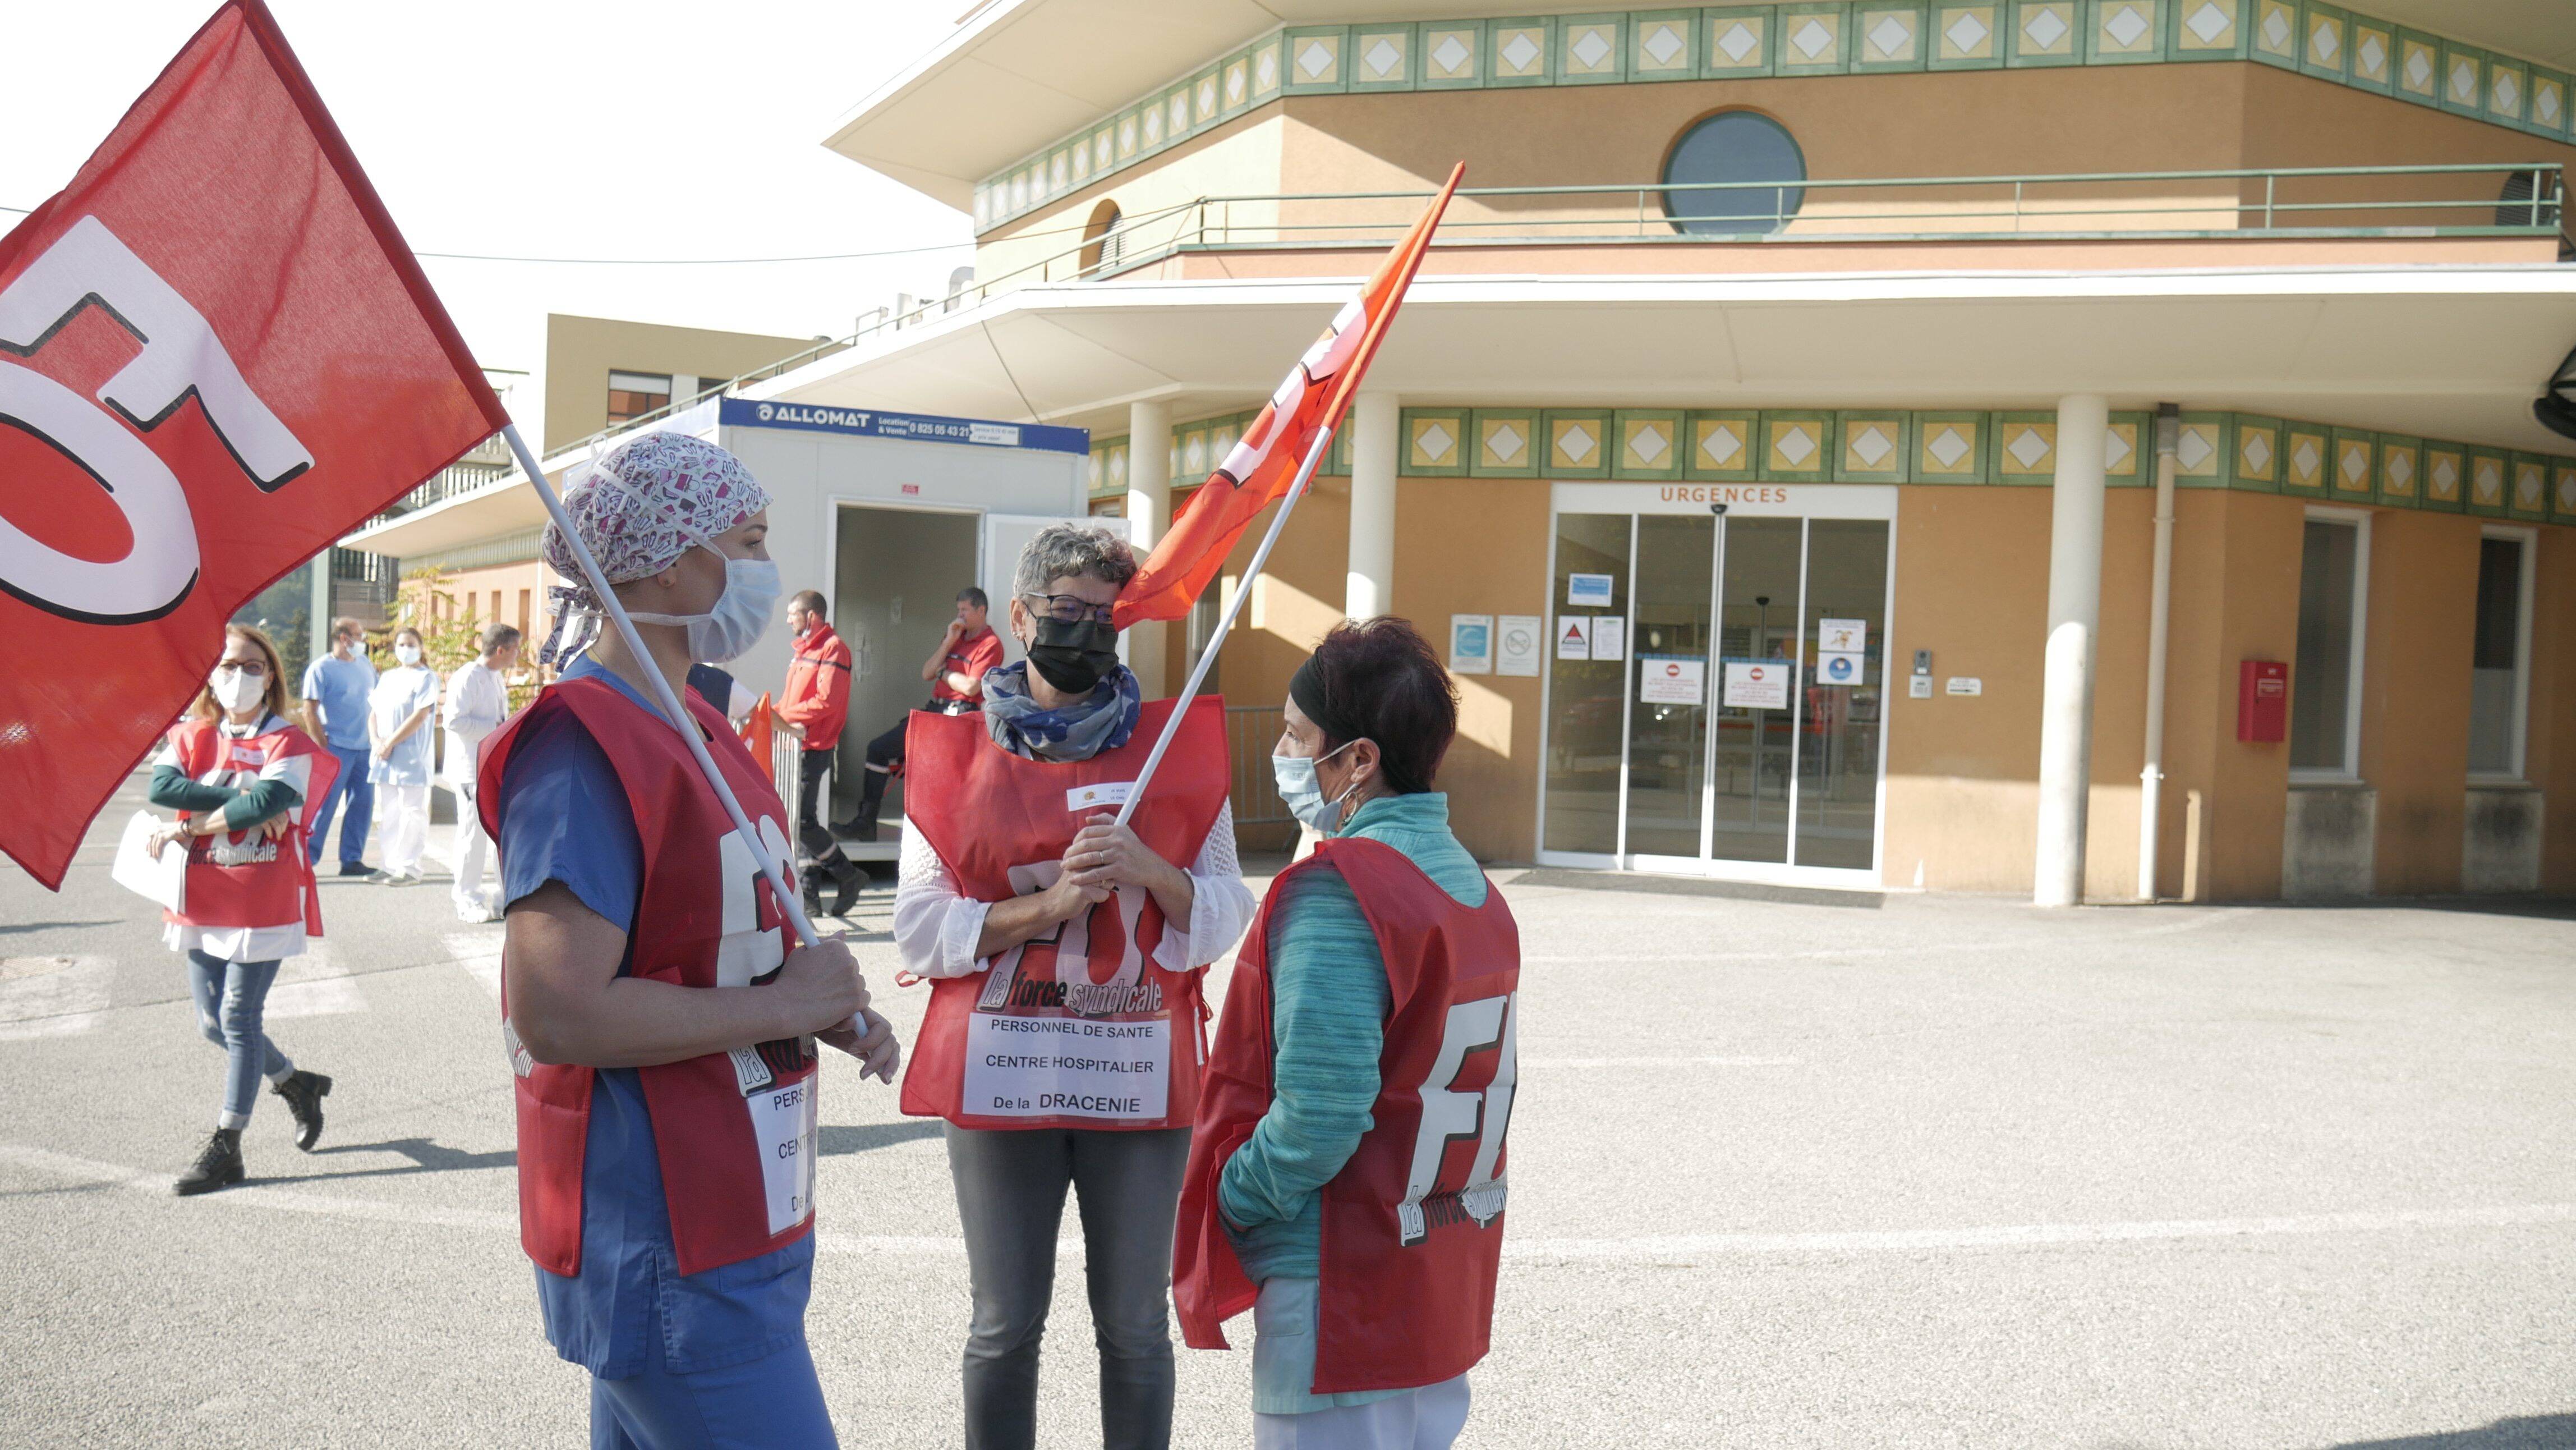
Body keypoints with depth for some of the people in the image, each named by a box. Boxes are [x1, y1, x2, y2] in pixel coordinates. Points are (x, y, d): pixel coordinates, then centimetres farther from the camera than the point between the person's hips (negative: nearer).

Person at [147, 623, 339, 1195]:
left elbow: (271, 801, -23)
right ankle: (297, 1084, 35)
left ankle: (225, 1146, 5)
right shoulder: (192, 736, 8)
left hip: (264, 904, -5)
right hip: (204, 903, 5)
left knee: (239, 1017, -4)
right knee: (213, 1023, 11)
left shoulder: (289, 745, -5)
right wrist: (242, 796, -19)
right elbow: (160, 787, -12)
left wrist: (187, 827, -15)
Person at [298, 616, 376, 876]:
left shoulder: (365, 665, 13)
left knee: (363, 804, 7)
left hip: (365, 748, 7)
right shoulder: (321, 669, -6)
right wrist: (323, 748, -13)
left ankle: (352, 860, 14)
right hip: (337, 748, -6)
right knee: (325, 805, -6)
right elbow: (310, 711, -9)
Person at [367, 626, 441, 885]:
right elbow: (374, 712, 17)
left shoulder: (425, 677, -4)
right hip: (385, 757, 7)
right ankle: (391, 866, 13)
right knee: (391, 813, 9)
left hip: (412, 757, -7)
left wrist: (390, 743, -14)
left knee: (411, 812, -5)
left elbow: (420, 716, -13)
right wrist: (375, 741, -2)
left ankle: (409, 867, -3)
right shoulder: (387, 677, 19)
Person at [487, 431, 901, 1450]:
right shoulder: (583, 747, -18)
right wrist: (781, 1005, -18)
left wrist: (831, 1011, 5)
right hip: (671, 1256, -10)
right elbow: (557, 1013, -27)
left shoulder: (691, 726, 15)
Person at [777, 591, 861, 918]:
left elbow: (827, 702, -19)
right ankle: (807, 894, 11)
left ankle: (848, 876, 3)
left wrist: (783, 715, -16)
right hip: (795, 745, 9)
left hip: (814, 747, -9)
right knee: (797, 819, 7)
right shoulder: (802, 650, 20)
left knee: (801, 820, -12)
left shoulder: (833, 648, -10)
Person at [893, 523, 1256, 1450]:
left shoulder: (1175, 745, 7)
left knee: (1135, 1328, 7)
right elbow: (919, 929, -2)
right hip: (997, 1076, 0)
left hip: (1140, 1075, 1)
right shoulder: (954, 752, 5)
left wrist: (1149, 871, -15)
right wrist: (1048, 906, -15)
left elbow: (1226, 917, 4)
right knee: (1004, 1327, 9)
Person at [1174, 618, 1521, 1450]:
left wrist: (1232, 1203, -10)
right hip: (1449, 1283, 9)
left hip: (1343, 1292, -9)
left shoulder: (1336, 894, -20)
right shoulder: (1470, 883, 8)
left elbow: (1318, 1113, -24)